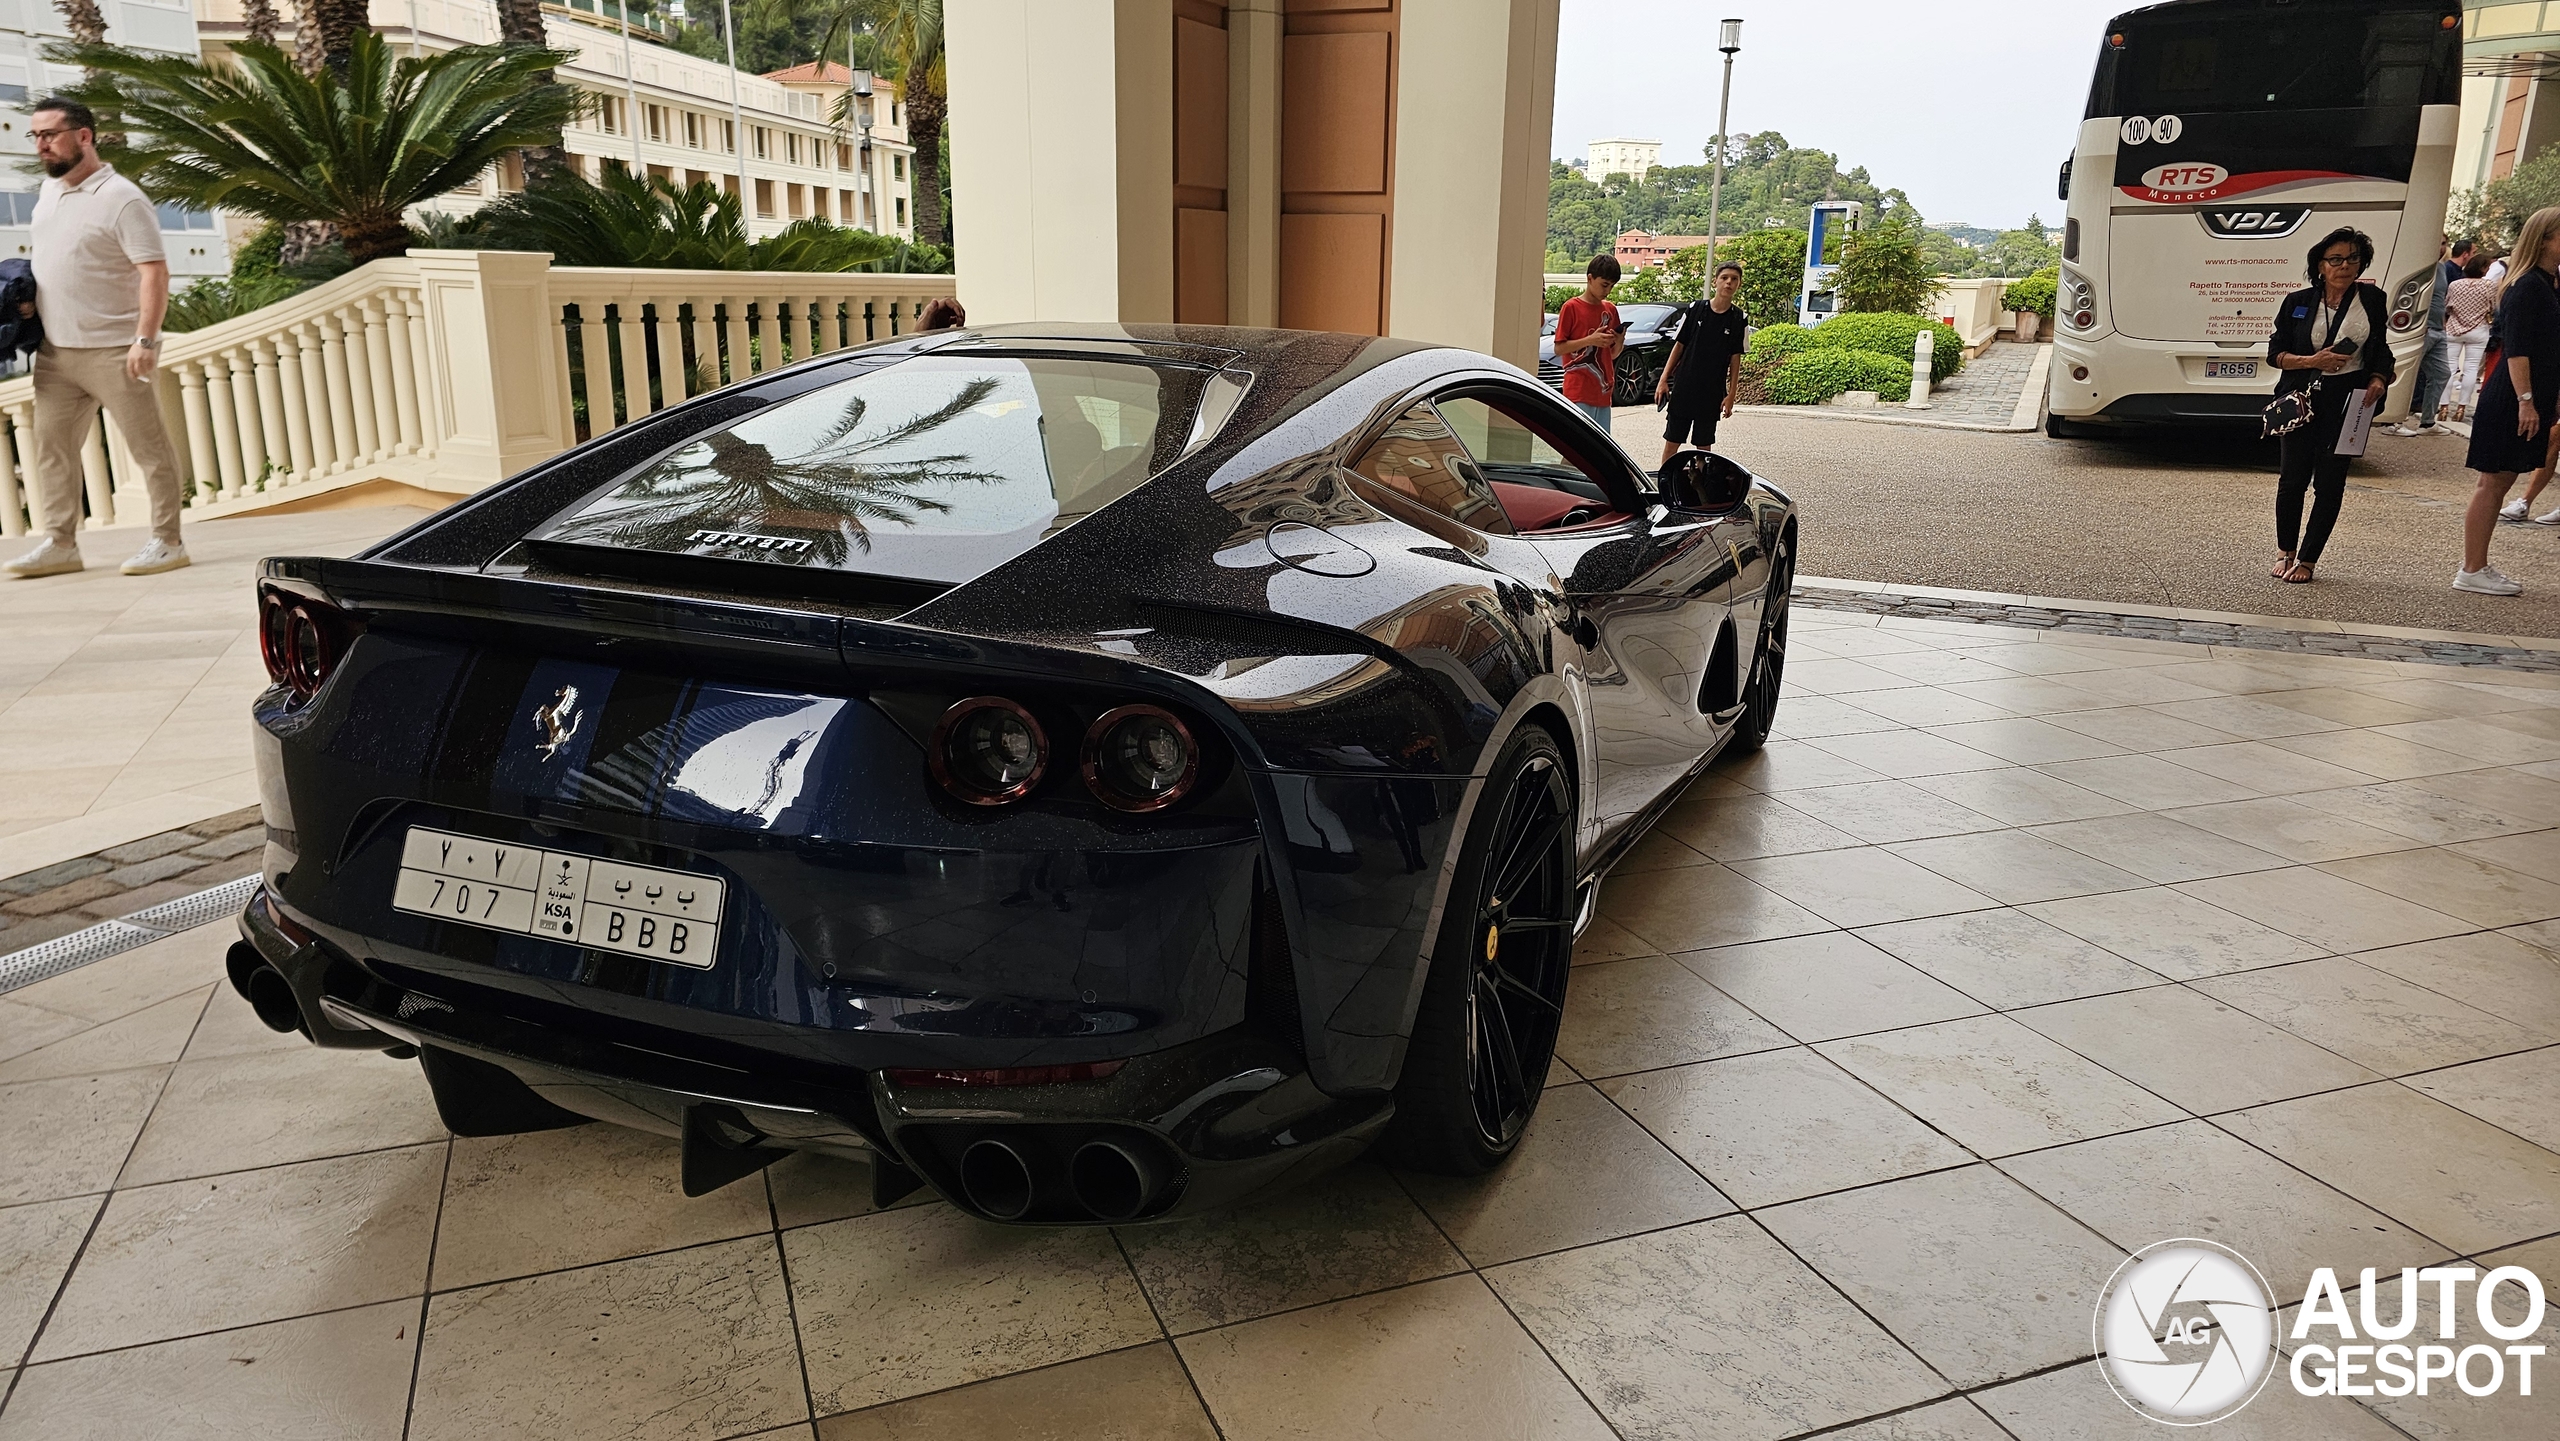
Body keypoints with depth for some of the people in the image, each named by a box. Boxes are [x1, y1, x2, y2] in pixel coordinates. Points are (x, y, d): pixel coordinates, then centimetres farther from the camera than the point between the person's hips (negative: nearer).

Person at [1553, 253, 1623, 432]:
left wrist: (1619, 342, -2)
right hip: (1579, 391, -6)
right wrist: (1590, 340, -16)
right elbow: (1559, 348, -6)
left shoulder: (1610, 310, 15)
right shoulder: (1571, 307, -3)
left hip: (1603, 391, 6)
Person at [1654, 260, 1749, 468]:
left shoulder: (1739, 319, 0)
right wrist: (1663, 380, 0)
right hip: (1683, 388, 0)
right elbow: (1679, 346, 4)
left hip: (1712, 394, 0)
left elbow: (1735, 359, 2)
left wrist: (1730, 396, -3)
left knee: (1704, 446, 7)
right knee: (1671, 442, 2)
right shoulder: (1695, 309, -1)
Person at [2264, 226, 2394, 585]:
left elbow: (2380, 351, 14)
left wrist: (2378, 380, -5)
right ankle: (2285, 551, 23)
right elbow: (2275, 353, 2)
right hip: (2303, 397, 0)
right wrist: (2313, 361, -14)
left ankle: (2307, 560, 9)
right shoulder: (2298, 303, 2)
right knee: (2294, 477, 3)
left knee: (2330, 482, 0)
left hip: (2348, 400, 0)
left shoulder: (2372, 300, 5)